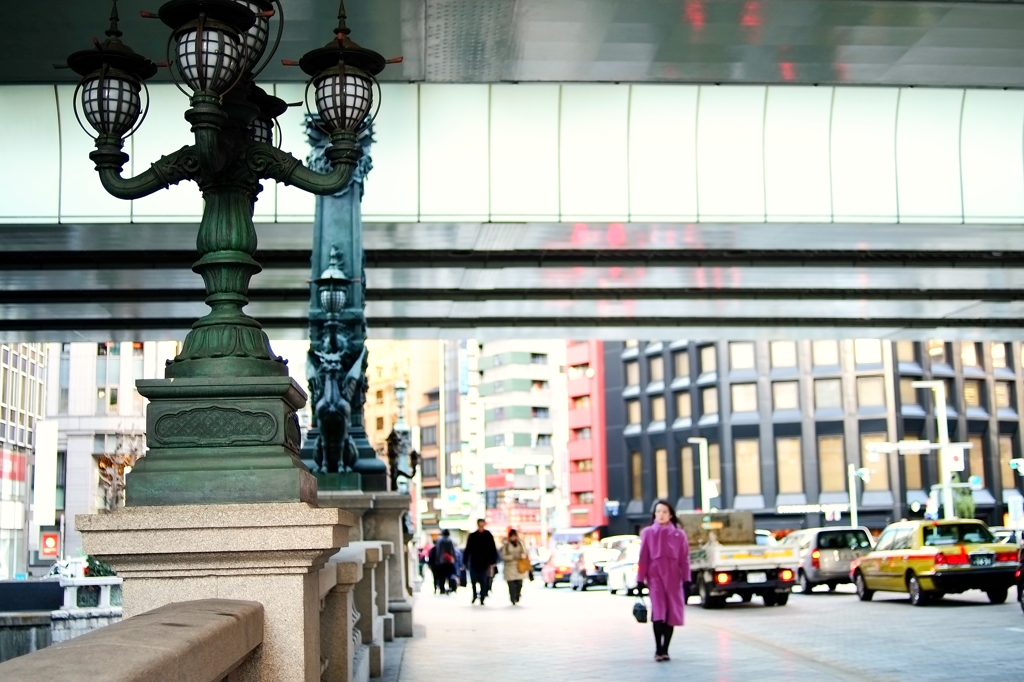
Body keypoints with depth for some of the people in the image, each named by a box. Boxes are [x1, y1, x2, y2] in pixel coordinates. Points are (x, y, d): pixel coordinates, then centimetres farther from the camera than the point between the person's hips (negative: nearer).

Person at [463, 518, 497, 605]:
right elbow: (467, 550, 4)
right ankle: (474, 596, 27)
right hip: (474, 563, 1)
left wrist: (492, 562, -5)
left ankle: (482, 599, 4)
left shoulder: (488, 536, -1)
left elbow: (492, 550, 0)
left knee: (483, 583, -1)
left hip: (484, 564, -1)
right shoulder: (472, 536, 2)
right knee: (473, 581, 7)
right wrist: (465, 561, 0)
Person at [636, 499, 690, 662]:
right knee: (658, 612, -13)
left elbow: (684, 559, 5)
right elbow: (643, 558, 4)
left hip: (673, 577, 1)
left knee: (671, 614, 3)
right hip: (655, 576, -1)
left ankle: (665, 650, 13)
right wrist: (640, 580, 2)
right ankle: (658, 650, -8)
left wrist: (687, 581, 0)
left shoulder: (679, 534, 5)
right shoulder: (648, 533, 4)